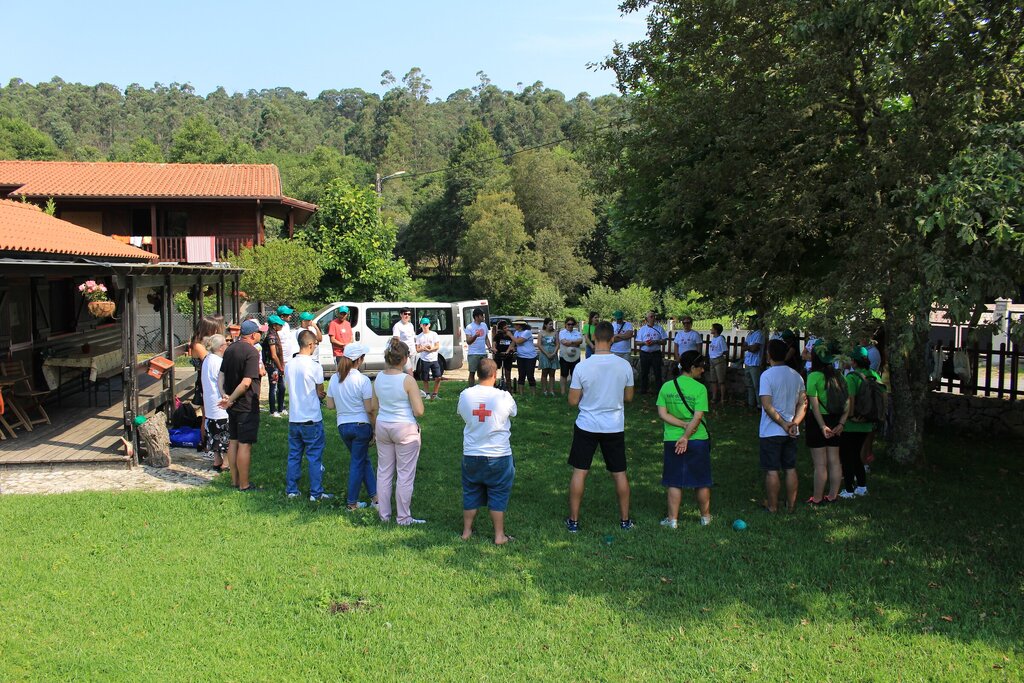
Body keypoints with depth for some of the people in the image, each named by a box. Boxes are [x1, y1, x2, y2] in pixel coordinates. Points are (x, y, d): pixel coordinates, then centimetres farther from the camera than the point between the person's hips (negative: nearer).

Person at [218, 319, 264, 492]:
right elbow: (246, 383, -25)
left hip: (233, 405, 8)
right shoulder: (251, 352, -18)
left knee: (233, 442, 14)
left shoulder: (230, 350, 9)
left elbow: (221, 375, 9)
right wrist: (230, 400, -16)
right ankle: (244, 484, 3)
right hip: (247, 406, -8)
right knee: (245, 445, -2)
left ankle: (235, 480, 23)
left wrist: (224, 395, -3)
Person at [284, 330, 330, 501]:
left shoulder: (290, 365, 3)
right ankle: (316, 493, 7)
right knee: (315, 458, 3)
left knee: (294, 456, 15)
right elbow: (320, 394, -7)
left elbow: (290, 388, 11)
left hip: (294, 418, 5)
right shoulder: (314, 366, -14)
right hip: (312, 419, -5)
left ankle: (291, 490, 20)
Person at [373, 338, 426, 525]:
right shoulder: (408, 380, -17)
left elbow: (374, 407, 10)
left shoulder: (378, 379, 0)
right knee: (405, 474, 5)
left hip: (382, 427, 6)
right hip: (405, 429, -6)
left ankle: (384, 514, 24)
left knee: (384, 472, 15)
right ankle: (403, 517, 11)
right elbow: (418, 411, -16)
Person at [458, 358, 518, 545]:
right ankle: (499, 535, 17)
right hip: (499, 455, -2)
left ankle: (467, 531, 27)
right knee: (498, 495, 11)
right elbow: (513, 413, 4)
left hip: (471, 455, 3)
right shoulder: (504, 397, -15)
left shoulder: (465, 395, -9)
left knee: (471, 493, 18)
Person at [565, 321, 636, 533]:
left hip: (587, 426, -2)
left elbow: (573, 400, -7)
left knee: (579, 472, 8)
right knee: (619, 473, 14)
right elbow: (628, 397, 4)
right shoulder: (625, 366, -9)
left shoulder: (582, 367, -14)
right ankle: (625, 520, 23)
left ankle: (573, 520, 12)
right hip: (614, 427, 2)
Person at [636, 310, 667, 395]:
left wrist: (656, 342, -16)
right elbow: (638, 342, 6)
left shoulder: (659, 328, 4)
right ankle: (643, 390, 15)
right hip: (644, 353, 1)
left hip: (656, 353, -1)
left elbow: (664, 341, 1)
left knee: (657, 372, 0)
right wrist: (644, 343, -14)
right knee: (644, 372, 6)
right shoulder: (642, 329, 7)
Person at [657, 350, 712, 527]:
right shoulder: (700, 388, -11)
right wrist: (686, 436, -13)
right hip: (698, 440, -2)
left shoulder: (666, 386, -1)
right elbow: (698, 417, -16)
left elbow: (662, 413, -6)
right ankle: (705, 516, 26)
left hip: (672, 440, 2)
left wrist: (683, 424, -9)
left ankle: (673, 519, 11)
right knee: (702, 481, 13)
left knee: (674, 482, 9)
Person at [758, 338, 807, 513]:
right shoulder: (796, 375, 5)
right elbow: (803, 403, 3)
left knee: (772, 471, 3)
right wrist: (795, 423, -6)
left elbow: (767, 406, -20)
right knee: (790, 469, 13)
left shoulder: (767, 375, -14)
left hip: (771, 431, -5)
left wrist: (783, 424, -15)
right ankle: (791, 505, 20)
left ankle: (772, 506, 10)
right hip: (791, 432, 5)